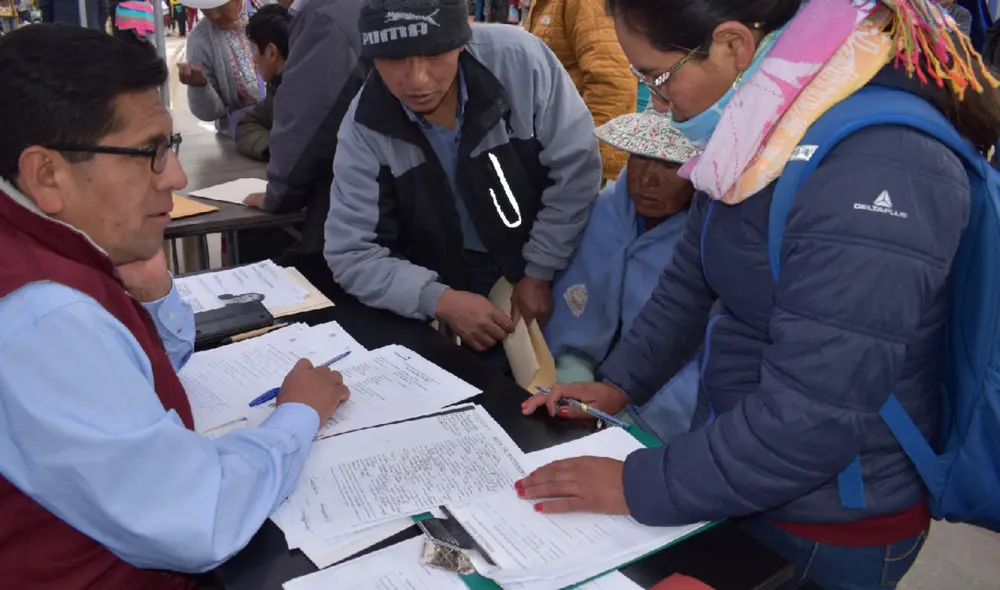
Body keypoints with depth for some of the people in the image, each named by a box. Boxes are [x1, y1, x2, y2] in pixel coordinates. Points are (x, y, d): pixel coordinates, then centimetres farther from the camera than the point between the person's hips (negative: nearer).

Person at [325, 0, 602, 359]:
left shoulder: (519, 59, -25)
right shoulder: (365, 128, -20)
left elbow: (576, 170, -18)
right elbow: (351, 254, -17)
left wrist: (539, 273, -16)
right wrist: (440, 300, -30)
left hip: (555, 272, 0)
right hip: (456, 283, 1)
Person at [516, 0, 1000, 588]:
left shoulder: (875, 176, -31)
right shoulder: (770, 117, -1)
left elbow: (810, 419, -31)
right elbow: (695, 272, 11)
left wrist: (638, 487, -21)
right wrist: (620, 384, 8)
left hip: (828, 534, -7)